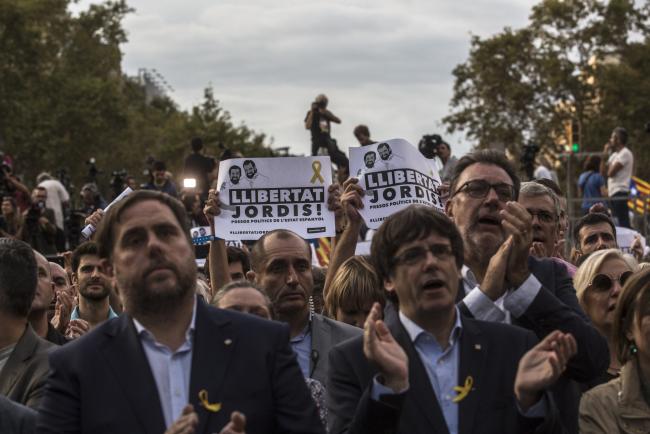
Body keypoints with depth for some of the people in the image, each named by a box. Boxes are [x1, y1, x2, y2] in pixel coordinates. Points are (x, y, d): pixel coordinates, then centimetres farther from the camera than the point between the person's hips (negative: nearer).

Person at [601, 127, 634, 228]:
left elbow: (610, 173, -15)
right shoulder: (615, 154, 20)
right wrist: (604, 156, 9)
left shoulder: (625, 153, -9)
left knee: (623, 223, -13)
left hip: (620, 193, -10)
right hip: (614, 193, 10)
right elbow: (603, 172, 16)